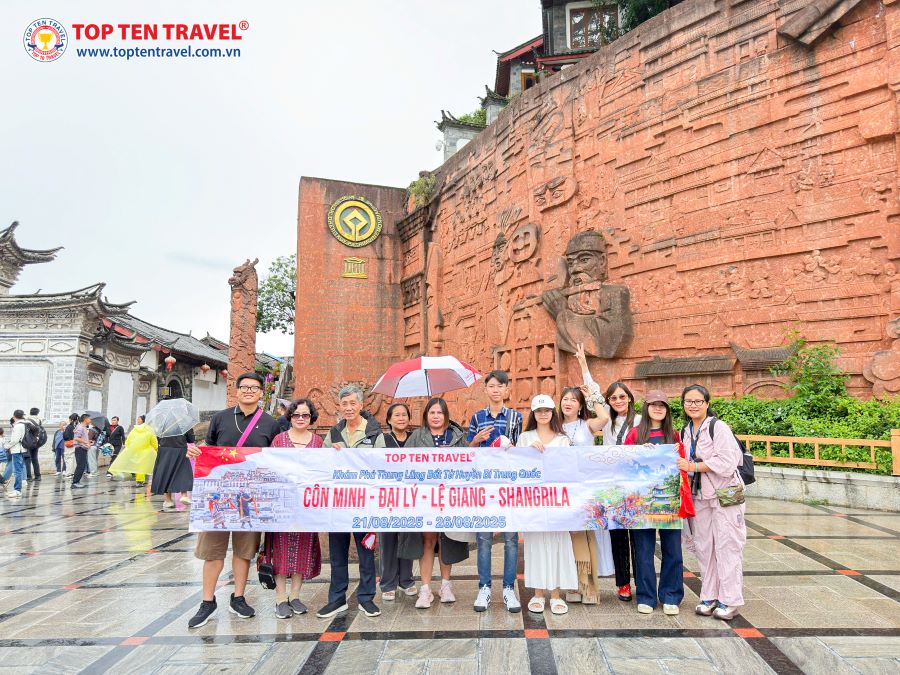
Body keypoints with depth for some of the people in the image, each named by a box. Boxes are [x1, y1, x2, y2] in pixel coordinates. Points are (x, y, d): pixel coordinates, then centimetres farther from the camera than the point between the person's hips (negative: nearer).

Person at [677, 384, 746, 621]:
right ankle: (709, 597, 21)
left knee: (727, 547, -1)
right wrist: (681, 461, 0)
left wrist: (693, 466, -17)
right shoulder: (686, 431, 10)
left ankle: (730, 601, 9)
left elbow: (727, 462, -20)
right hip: (700, 496, 7)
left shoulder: (719, 427, -12)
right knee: (704, 547, 11)